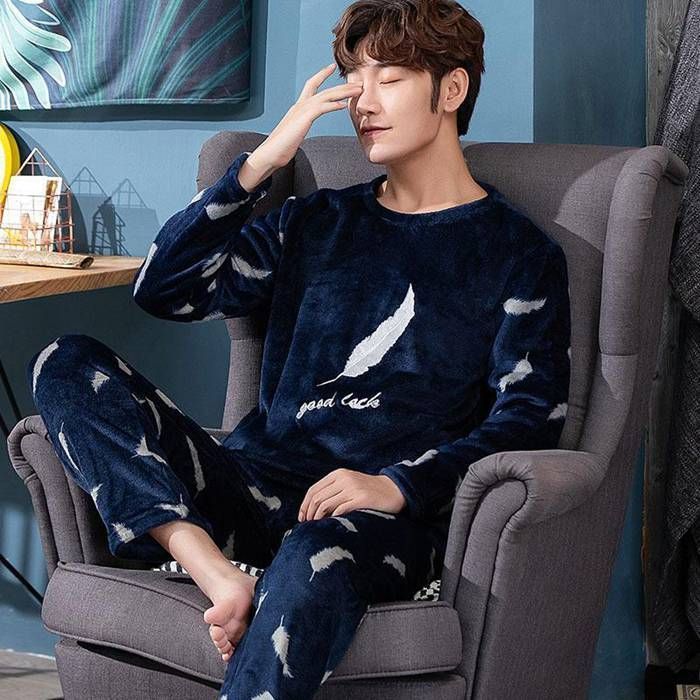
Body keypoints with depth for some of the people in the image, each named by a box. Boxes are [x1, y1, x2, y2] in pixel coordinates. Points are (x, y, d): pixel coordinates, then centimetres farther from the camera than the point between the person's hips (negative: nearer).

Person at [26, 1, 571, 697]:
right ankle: (219, 577, -29)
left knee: (316, 560, -43)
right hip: (256, 484, 5)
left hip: (385, 511, -5)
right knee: (67, 364, -13)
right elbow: (163, 290, 12)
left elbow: (527, 417, -2)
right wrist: (263, 161, 3)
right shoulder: (317, 221, 22)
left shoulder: (519, 253, 10)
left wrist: (399, 485, -18)